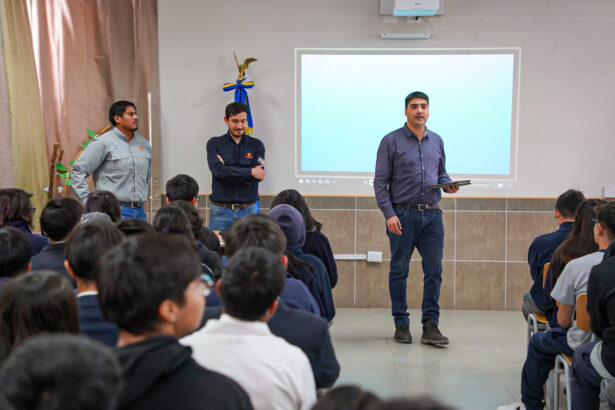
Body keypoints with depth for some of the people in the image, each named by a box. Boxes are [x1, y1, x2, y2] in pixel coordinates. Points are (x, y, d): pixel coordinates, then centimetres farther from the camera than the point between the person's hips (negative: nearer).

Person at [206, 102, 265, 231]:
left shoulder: (256, 145, 6)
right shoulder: (214, 144, 3)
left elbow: (258, 176, -7)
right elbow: (218, 171, -13)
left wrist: (228, 170, -11)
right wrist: (250, 172, -13)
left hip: (248, 210, 1)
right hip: (221, 211, -1)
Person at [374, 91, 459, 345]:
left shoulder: (436, 141, 14)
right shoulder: (391, 141, -1)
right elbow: (380, 181, -3)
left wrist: (448, 185, -2)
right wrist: (389, 214, -12)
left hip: (432, 214, 4)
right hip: (403, 214, -4)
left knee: (434, 271, 0)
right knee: (399, 271, 4)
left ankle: (430, 326, 6)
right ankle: (401, 324, 14)